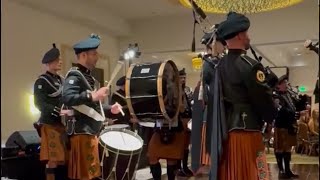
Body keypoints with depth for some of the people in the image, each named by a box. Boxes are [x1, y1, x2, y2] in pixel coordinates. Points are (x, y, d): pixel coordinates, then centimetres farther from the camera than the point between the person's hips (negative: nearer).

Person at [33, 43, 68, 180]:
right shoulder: (41, 81, -6)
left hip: (63, 123, 8)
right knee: (53, 160, -7)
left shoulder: (61, 79, 18)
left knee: (63, 158, 12)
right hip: (50, 124, -8)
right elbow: (39, 104, -16)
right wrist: (59, 111, -26)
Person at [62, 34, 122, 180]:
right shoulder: (74, 75, -12)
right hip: (82, 132, -10)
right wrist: (93, 95, -30)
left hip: (91, 131, 10)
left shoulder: (88, 76, 19)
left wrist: (110, 109, 16)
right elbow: (67, 98, -30)